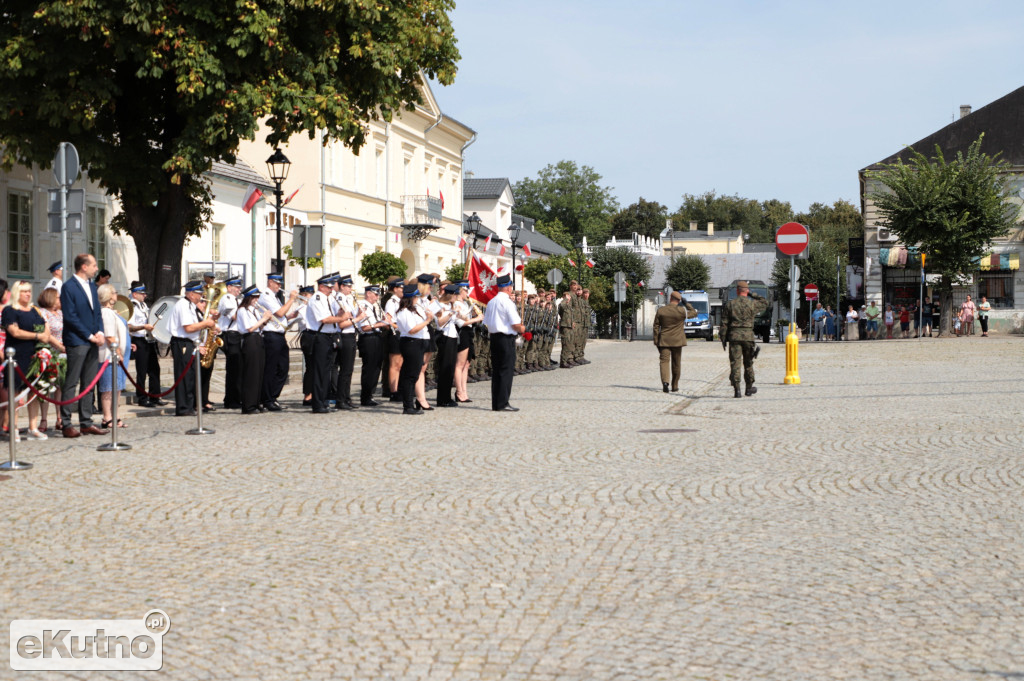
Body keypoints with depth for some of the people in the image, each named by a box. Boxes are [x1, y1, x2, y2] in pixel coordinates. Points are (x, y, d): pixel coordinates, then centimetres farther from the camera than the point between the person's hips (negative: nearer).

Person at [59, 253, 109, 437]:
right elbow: (70, 317, -13)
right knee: (71, 383, -4)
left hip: (92, 341, 8)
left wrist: (100, 332, 2)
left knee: (89, 384, 9)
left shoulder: (92, 285, 16)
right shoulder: (68, 287, -9)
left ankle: (86, 423, 14)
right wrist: (90, 336, -13)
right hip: (77, 342, -8)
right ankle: (66, 424, -1)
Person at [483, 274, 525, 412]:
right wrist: (522, 328, 5)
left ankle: (495, 403, 13)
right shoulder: (507, 302, -13)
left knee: (496, 370, 11)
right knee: (506, 370, -3)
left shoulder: (491, 302, 11)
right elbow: (515, 324, -17)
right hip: (506, 338, -8)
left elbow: (486, 323, 14)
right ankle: (503, 404, -4)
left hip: (494, 337, 8)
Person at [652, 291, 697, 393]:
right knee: (676, 364, 12)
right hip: (677, 341, 0)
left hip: (664, 341, 0)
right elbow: (694, 313, 9)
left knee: (664, 361, -3)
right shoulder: (682, 311, -8)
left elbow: (656, 327, 3)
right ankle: (675, 386, 19)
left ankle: (665, 382, -26)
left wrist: (656, 342, 9)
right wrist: (686, 303, 13)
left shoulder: (660, 310, -1)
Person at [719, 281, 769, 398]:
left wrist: (723, 339, 7)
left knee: (735, 363, -2)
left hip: (734, 336, 0)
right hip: (748, 336, 1)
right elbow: (765, 303, 21)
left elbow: (724, 323, 1)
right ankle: (749, 388, 24)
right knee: (748, 363, 14)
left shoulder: (730, 304, 1)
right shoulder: (752, 303, 0)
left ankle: (737, 390, -9)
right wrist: (753, 295, 17)